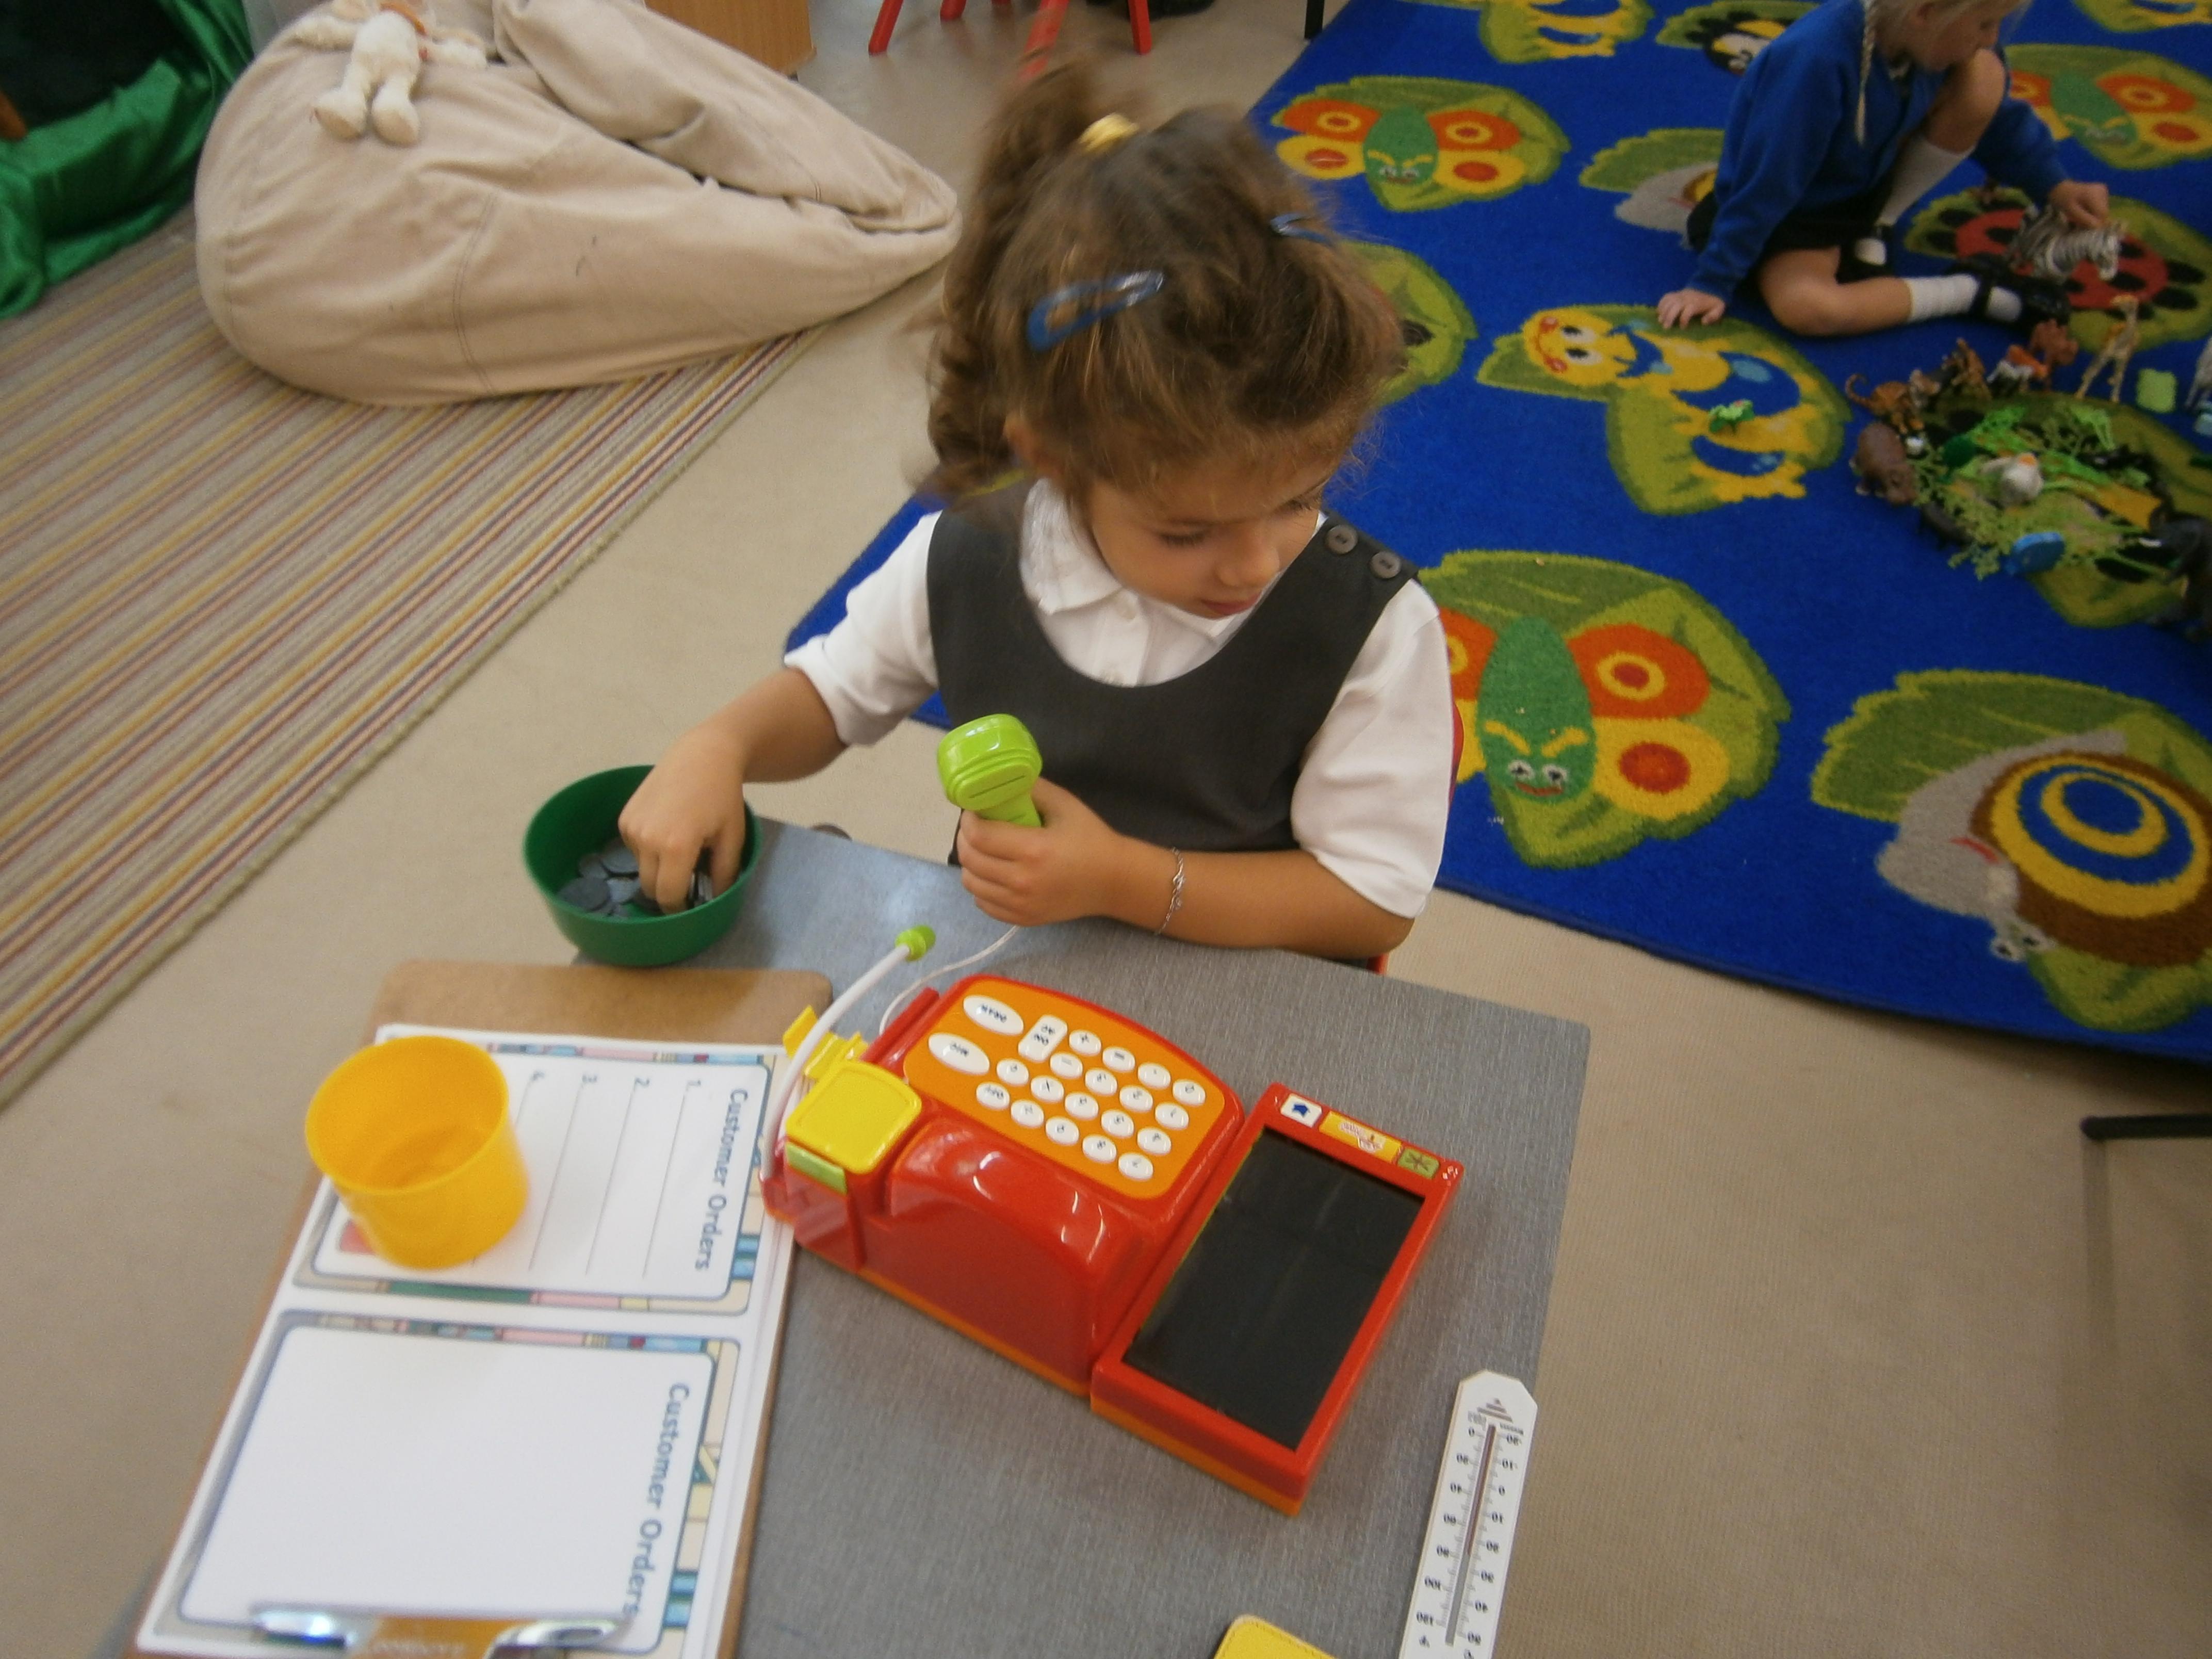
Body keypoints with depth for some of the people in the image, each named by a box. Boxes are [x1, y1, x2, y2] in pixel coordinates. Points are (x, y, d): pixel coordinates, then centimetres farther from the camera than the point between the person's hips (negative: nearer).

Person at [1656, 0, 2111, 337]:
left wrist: (2055, 186, -3)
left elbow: (1998, 115, 4)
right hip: (1793, 210, -6)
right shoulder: (1817, 59, -34)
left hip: (1866, 180, 6)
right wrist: (1714, 283, -24)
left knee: (1985, 79, -12)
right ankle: (1972, 291, -17)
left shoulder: (1933, 38, -13)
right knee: (1804, 306, -37)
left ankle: (1875, 226, -1)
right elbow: (1765, 181, -28)